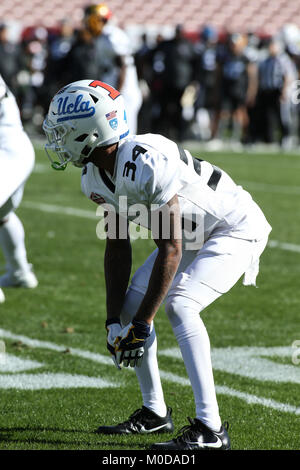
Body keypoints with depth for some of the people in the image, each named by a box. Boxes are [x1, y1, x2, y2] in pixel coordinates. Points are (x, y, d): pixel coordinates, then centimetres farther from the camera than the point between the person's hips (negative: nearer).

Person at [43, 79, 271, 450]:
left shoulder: (148, 163, -35)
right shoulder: (94, 176, -6)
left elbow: (170, 249, -32)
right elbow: (118, 246, 2)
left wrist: (141, 325, -28)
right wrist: (114, 321, -5)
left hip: (236, 229, -9)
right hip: (191, 234, 9)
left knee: (178, 303, -26)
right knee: (131, 302, 4)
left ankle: (210, 428, -25)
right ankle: (155, 412, 17)